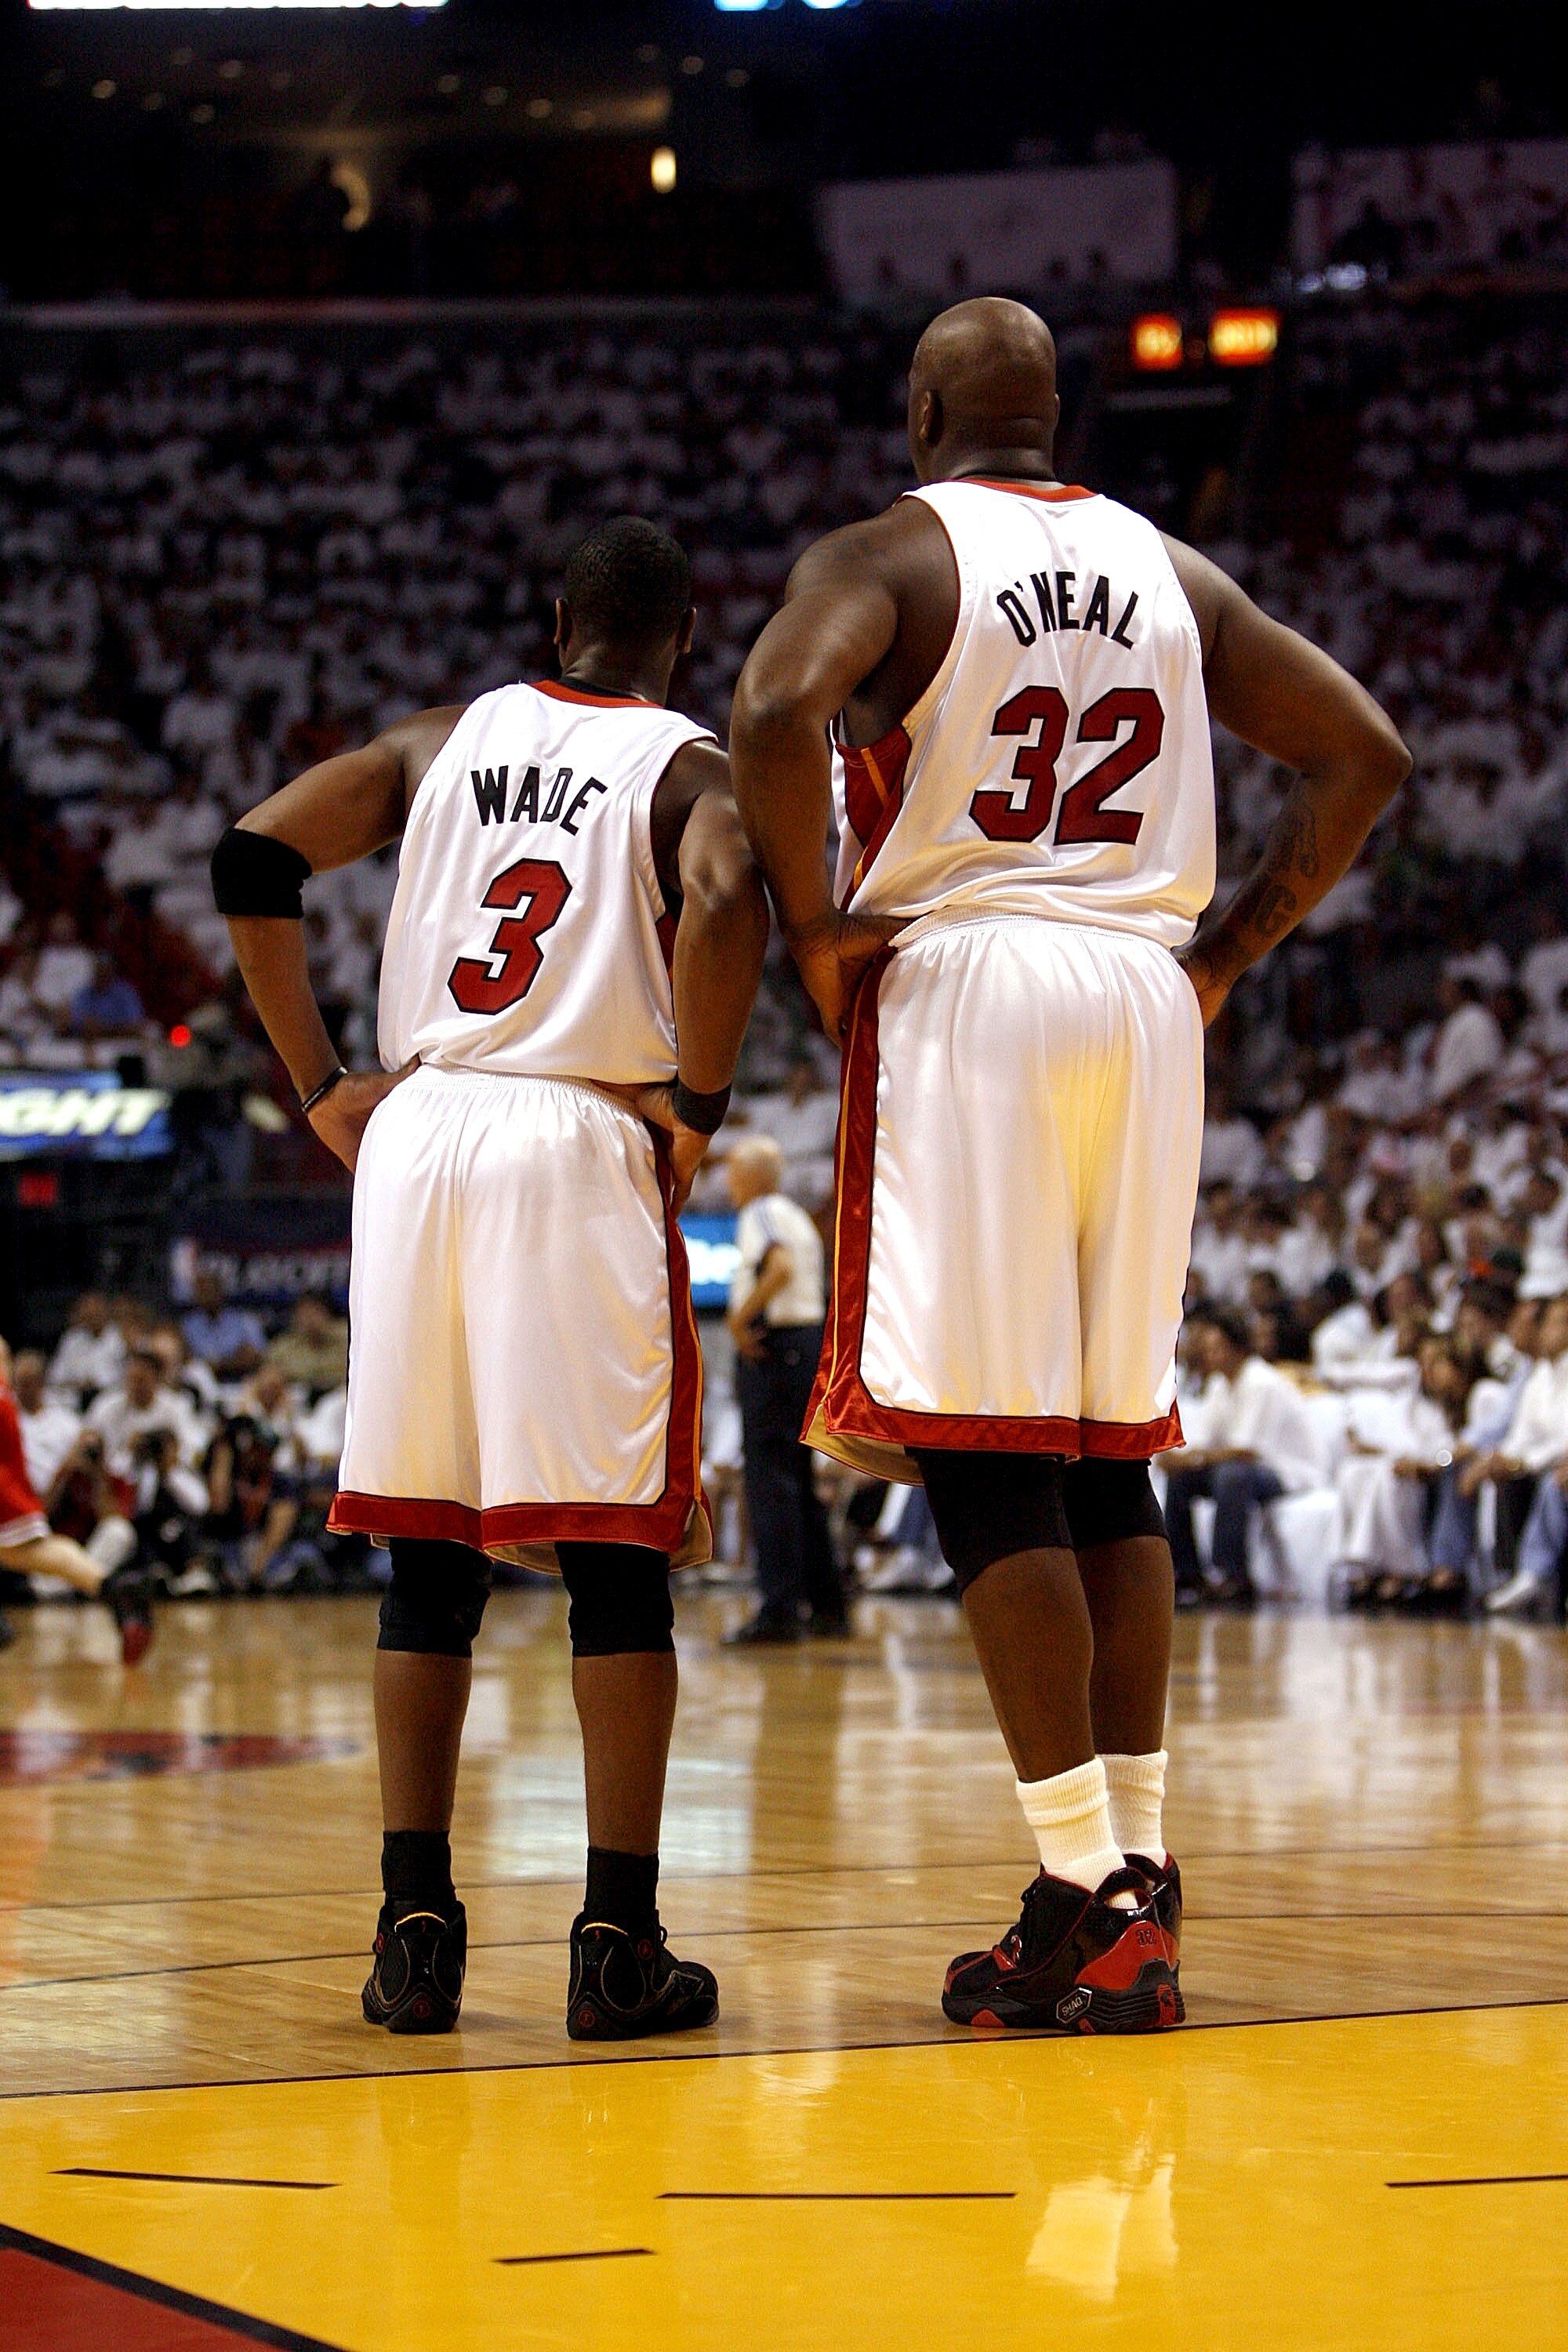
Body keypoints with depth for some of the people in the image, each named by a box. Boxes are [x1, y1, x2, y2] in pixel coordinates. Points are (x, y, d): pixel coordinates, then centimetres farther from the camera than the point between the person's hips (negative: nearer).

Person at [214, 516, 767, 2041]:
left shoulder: (444, 741, 16)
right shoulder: (685, 762, 5)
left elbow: (252, 863, 7)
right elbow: (725, 901, -19)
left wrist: (319, 1088, 10)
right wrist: (698, 1107, -9)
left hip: (414, 1133, 4)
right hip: (583, 1141, -4)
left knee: (428, 1556, 9)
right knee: (613, 1553, 0)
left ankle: (414, 1930, 6)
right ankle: (618, 1944, -3)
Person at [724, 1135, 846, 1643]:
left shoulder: (761, 1214, -8)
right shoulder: (797, 1217, 21)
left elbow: (782, 1267, -27)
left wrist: (741, 1316, -20)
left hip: (772, 1348, -10)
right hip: (809, 1339, 10)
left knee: (769, 1478, -10)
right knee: (797, 1480, 15)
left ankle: (779, 1608, -14)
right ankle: (827, 1605, 16)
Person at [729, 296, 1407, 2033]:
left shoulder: (886, 554, -1)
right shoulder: (1168, 571, 15)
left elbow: (779, 709, -21)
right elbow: (1362, 751, 14)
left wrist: (813, 925, -9)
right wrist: (1230, 948, 14)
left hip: (962, 985, -5)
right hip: (1145, 1003, 5)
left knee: (988, 1467, -4)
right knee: (1111, 1461, 12)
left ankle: (1086, 1906, -9)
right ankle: (1138, 1880, 11)